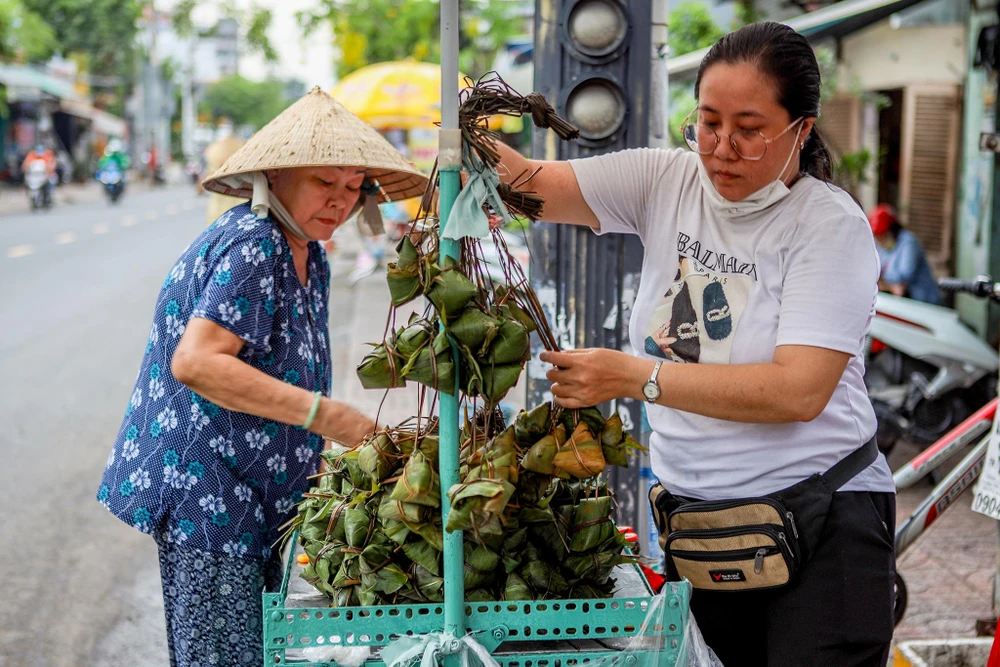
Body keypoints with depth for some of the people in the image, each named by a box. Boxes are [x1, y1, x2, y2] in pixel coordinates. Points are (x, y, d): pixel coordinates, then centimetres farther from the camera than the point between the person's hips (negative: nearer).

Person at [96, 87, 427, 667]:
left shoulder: (309, 258, 13)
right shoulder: (251, 247, -18)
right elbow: (195, 362, -28)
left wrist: (313, 467, 11)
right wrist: (323, 414, -28)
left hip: (249, 499, 10)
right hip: (201, 494, -10)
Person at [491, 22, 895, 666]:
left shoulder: (830, 224, -13)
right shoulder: (666, 181, 1)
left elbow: (799, 391, -23)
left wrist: (635, 377, -25)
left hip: (819, 522, -4)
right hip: (697, 514, 5)